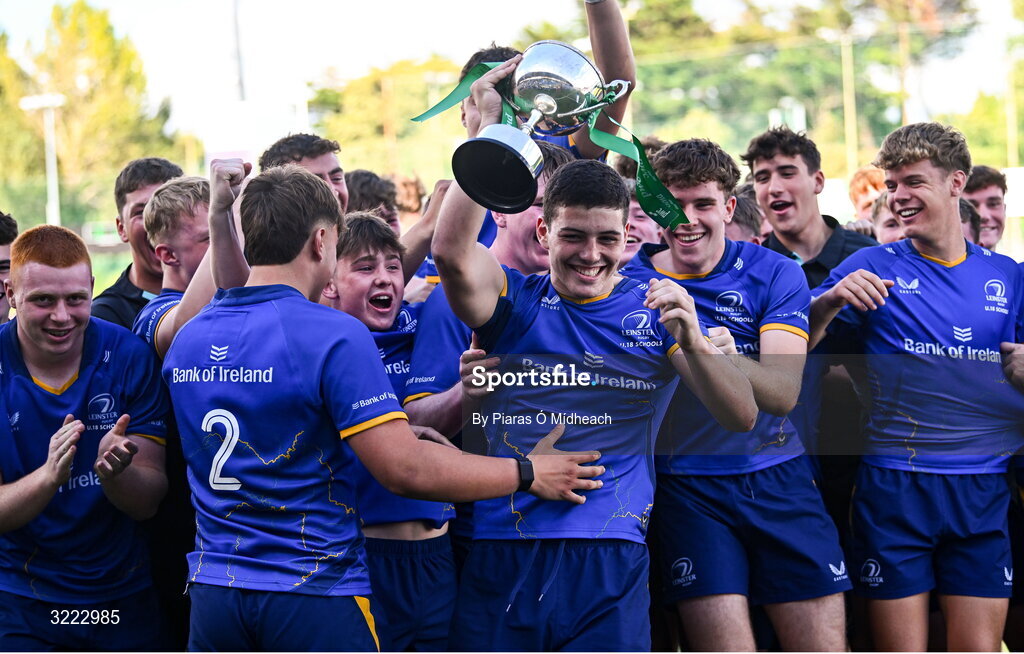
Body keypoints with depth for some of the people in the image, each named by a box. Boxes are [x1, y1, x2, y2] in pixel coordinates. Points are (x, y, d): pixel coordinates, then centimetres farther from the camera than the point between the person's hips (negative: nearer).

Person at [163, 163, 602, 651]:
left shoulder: (185, 341, 6)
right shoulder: (335, 336, -14)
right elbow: (404, 469, -18)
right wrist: (527, 474, -8)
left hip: (211, 593, 6)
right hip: (312, 593, -6)